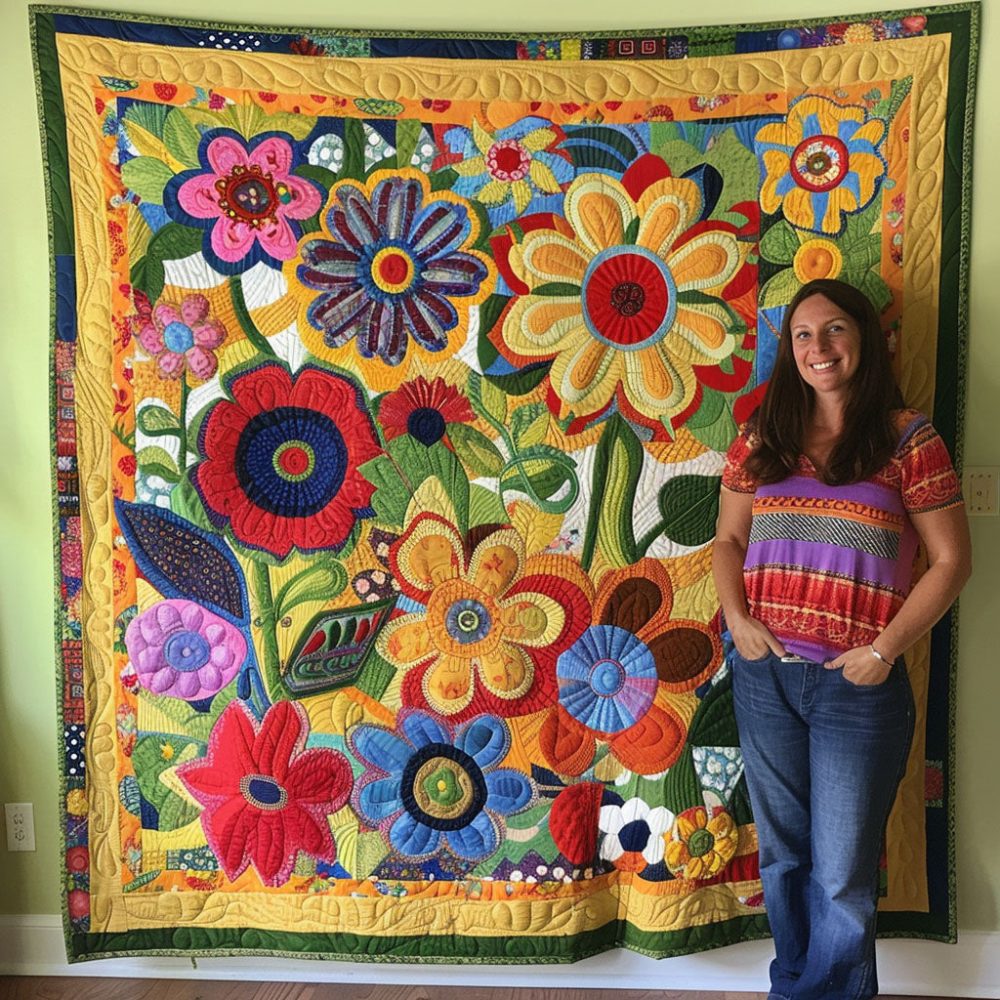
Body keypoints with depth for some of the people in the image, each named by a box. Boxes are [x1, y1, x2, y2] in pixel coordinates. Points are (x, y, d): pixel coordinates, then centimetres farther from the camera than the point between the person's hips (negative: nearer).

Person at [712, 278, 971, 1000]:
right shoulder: (763, 437, 5)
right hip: (764, 674, 4)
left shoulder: (907, 438, -4)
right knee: (783, 857, 19)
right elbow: (728, 540, 11)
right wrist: (737, 619, -5)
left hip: (858, 685, -3)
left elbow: (952, 560, -4)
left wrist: (884, 650, -11)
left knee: (842, 874, 7)